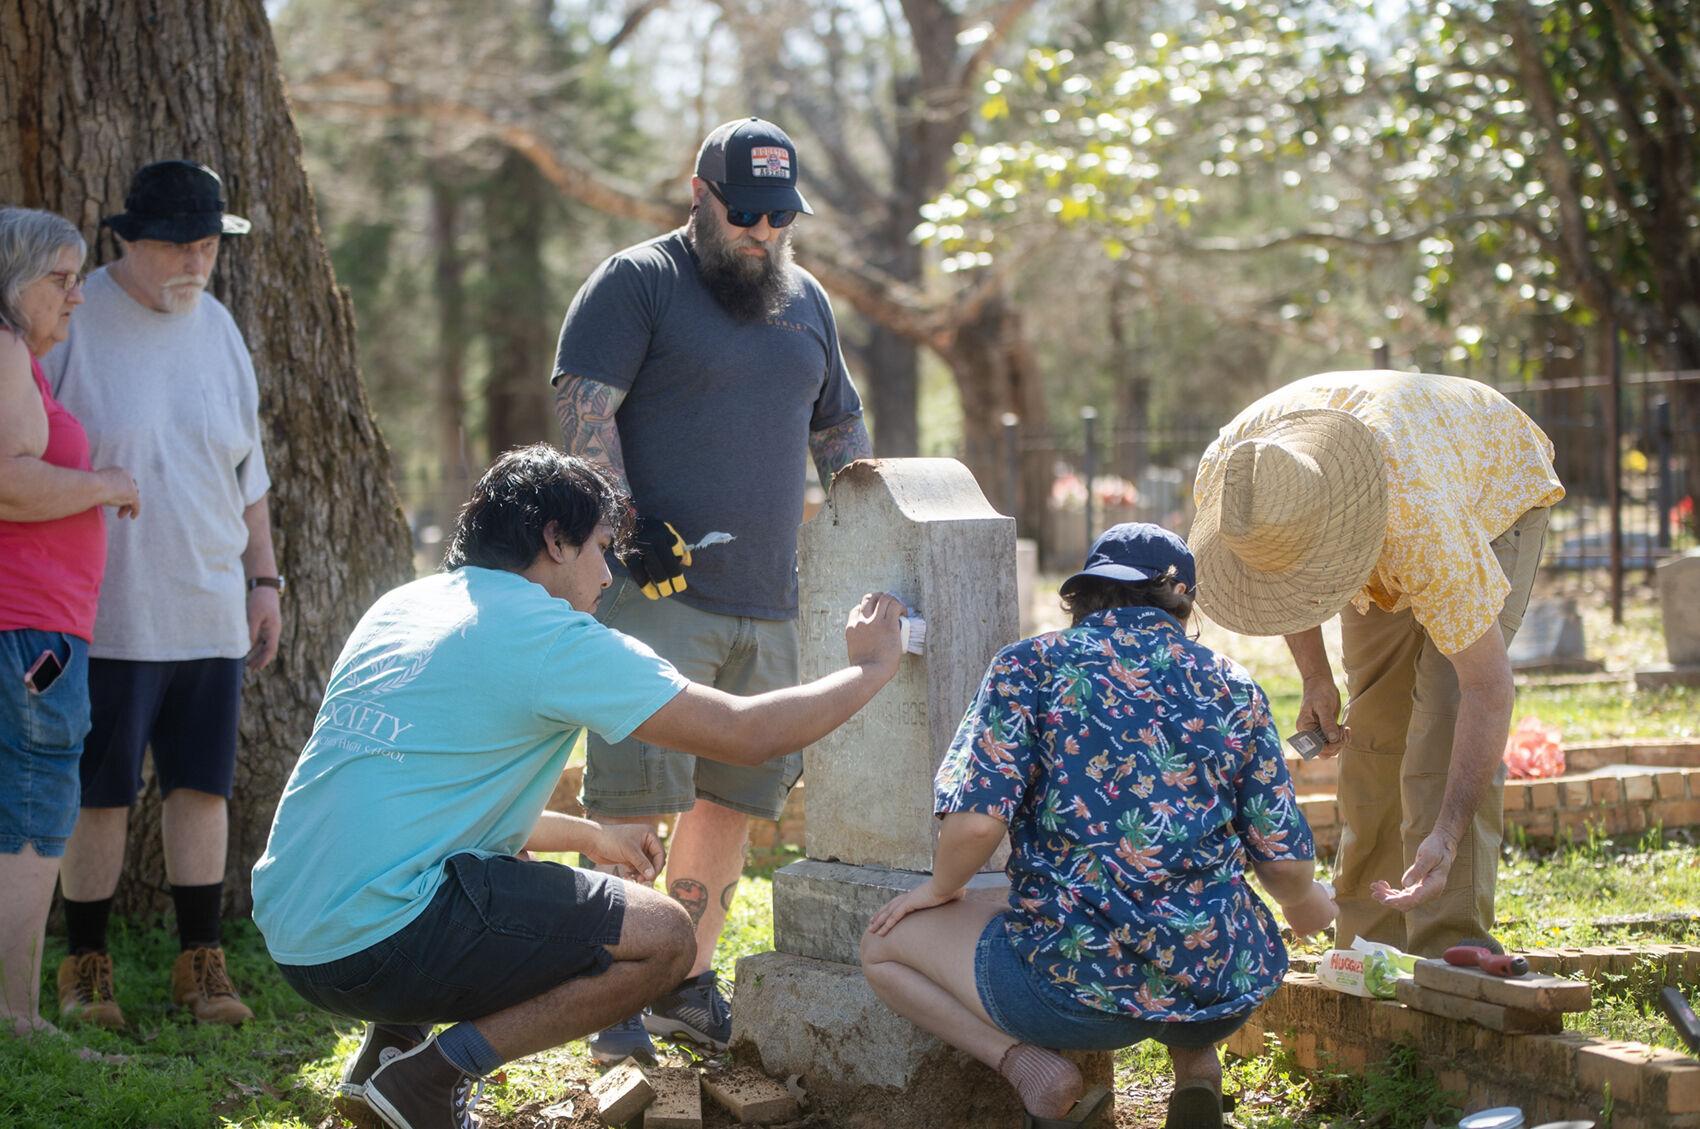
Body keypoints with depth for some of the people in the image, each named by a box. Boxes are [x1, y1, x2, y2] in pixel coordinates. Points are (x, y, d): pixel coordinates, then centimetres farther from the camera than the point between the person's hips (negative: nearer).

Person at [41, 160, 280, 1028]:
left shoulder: (217, 328, 10)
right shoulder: (73, 323, -7)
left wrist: (263, 579, 17)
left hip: (211, 613, 5)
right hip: (108, 616, -4)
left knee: (203, 788, 5)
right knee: (99, 795, 1)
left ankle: (200, 963, 13)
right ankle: (85, 965, 13)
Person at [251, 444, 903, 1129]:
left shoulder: (398, 610, 17)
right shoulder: (554, 639, -8)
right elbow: (747, 734, -7)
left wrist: (589, 835, 33)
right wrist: (871, 667, 9)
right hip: (380, 945, -9)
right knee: (664, 939, -1)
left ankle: (391, 1044, 17)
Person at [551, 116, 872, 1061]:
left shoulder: (806, 301, 18)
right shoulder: (637, 282, -2)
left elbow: (840, 427, 27)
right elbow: (584, 410, -10)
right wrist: (629, 528, -20)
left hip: (768, 600, 6)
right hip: (655, 592, -6)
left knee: (734, 797, 8)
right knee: (640, 796, -8)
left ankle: (689, 984, 19)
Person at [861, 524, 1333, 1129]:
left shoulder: (1029, 667, -1)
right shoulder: (1232, 686, 7)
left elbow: (977, 821, -13)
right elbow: (1287, 861, 7)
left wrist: (940, 888, 8)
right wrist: (1305, 904, 30)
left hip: (1080, 986, -4)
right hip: (1226, 994, 4)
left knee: (884, 944, 19)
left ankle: (1028, 1064, -2)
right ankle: (1196, 1063, 13)